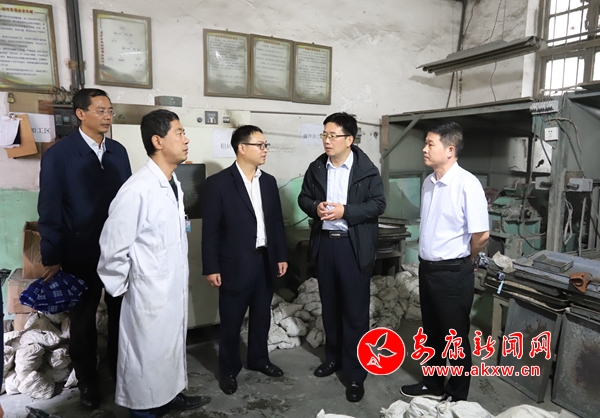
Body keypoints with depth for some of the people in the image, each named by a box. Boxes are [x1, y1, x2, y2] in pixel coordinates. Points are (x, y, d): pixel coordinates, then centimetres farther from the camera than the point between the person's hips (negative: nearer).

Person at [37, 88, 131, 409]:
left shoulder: (118, 151, 3)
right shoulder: (58, 154, -9)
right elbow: (49, 209, -9)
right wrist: (52, 257, -9)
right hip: (82, 254, -3)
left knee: (121, 313, 15)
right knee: (83, 319, 14)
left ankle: (119, 367, 38)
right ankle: (87, 380, 35)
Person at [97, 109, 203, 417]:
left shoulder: (174, 184, 3)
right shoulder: (137, 190, -25)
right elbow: (113, 246, -19)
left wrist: (182, 282, 13)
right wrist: (119, 287, -6)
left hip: (176, 288, 8)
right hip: (150, 293, -8)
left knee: (172, 344, 24)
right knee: (148, 353, 12)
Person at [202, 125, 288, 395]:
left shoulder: (269, 181, 7)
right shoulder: (218, 183, -10)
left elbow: (277, 222, 11)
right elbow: (210, 230, -11)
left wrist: (281, 255, 9)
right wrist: (211, 267, -12)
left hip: (265, 261, 5)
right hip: (235, 263, -5)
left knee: (262, 315, 18)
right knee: (231, 320, 10)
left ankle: (259, 359, 39)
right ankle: (228, 369, 29)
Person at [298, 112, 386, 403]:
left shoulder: (367, 170, -7)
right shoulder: (316, 168, 5)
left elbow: (378, 204, -9)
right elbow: (303, 198, 11)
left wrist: (345, 211, -20)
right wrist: (315, 207, -12)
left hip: (354, 245, -4)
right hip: (324, 243, 5)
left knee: (355, 310, 2)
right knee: (330, 306, 17)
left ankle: (355, 373, 15)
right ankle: (333, 357, 37)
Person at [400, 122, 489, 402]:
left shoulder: (467, 184, -19)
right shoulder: (428, 182, 4)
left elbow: (481, 234, -18)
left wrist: (464, 262, -2)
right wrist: (429, 261, 14)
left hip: (453, 273, -7)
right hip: (427, 268, 7)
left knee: (456, 337, 11)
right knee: (432, 333, 21)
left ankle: (457, 396, 31)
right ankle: (433, 384, 40)